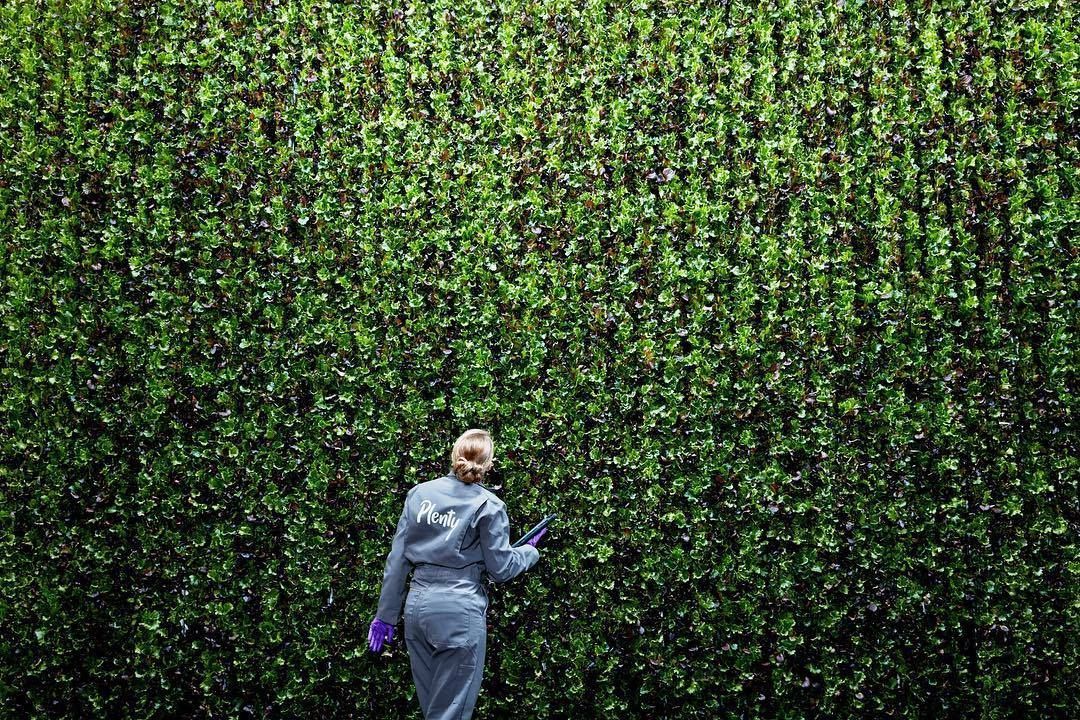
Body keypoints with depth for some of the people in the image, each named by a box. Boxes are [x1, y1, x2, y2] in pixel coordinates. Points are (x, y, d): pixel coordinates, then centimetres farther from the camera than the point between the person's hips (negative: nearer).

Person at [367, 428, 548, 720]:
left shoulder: (420, 493, 4)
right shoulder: (488, 506, -7)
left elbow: (396, 559, 5)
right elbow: (501, 568, -2)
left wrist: (386, 614, 11)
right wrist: (530, 551, 18)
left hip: (417, 605, 5)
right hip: (459, 611, -5)